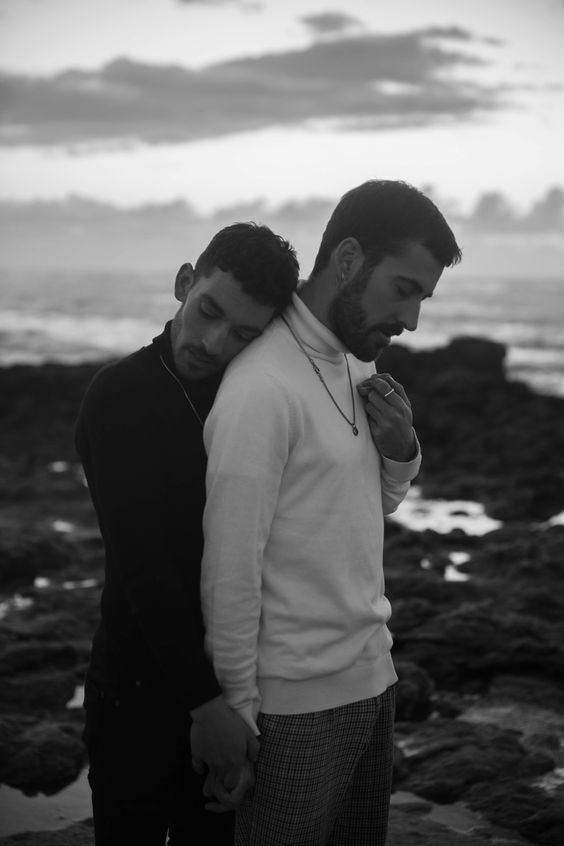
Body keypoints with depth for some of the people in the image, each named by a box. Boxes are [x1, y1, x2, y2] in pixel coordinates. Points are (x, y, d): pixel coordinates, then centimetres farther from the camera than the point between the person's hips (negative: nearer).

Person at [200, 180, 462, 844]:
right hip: (298, 704, -8)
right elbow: (230, 568, -17)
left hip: (371, 678, 8)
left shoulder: (355, 367, 8)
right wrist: (237, 711, -12)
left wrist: (400, 452, -3)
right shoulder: (261, 389, -20)